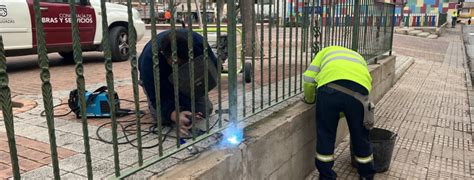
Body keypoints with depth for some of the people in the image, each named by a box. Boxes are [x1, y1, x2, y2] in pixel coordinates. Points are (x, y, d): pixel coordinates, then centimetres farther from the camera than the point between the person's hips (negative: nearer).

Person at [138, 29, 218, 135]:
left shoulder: (198, 42, -34)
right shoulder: (149, 59, -41)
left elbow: (213, 67, -17)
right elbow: (157, 97, -38)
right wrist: (175, 115, -57)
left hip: (187, 79, 3)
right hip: (159, 81, -2)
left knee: (205, 110, -9)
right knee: (164, 117, -22)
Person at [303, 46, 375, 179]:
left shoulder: (326, 51, 36)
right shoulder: (359, 59, 42)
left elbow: (308, 79, 21)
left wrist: (309, 99, 40)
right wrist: (339, 114, 47)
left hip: (329, 88, -2)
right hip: (359, 90, 2)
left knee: (325, 135, 17)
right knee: (360, 137, 23)